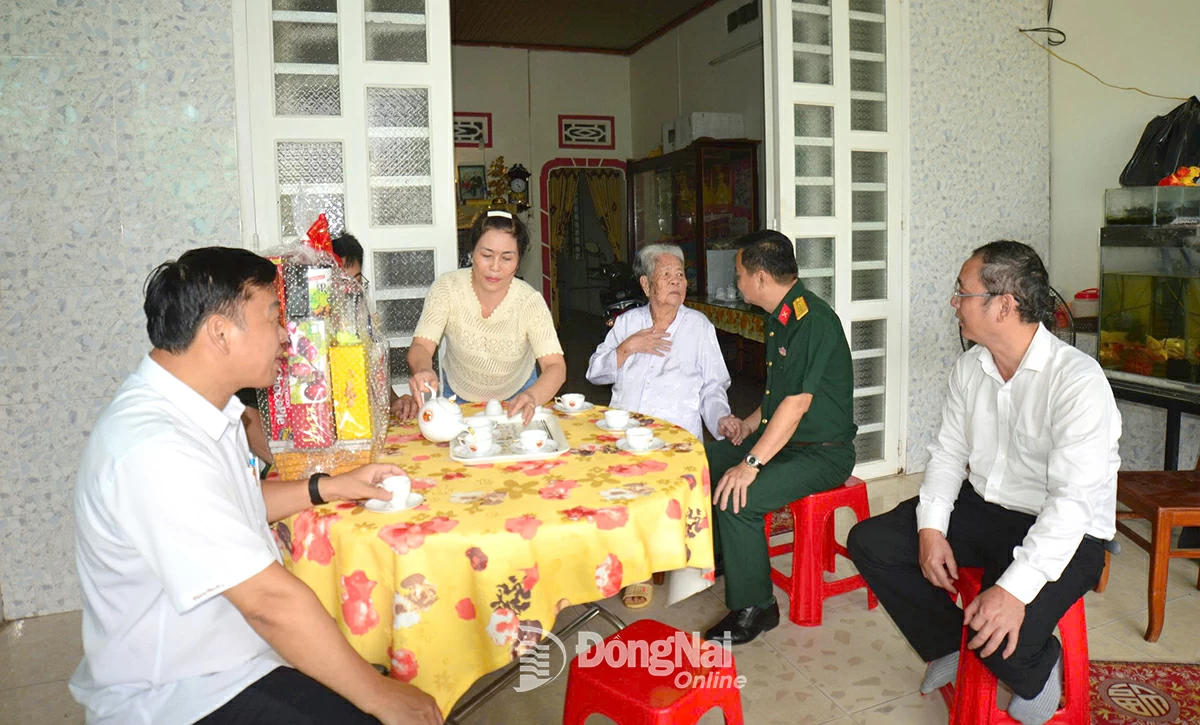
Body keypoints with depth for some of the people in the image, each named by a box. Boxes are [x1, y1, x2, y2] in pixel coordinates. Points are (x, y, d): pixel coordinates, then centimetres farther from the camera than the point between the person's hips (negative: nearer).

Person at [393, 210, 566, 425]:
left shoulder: (529, 302, -21)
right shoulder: (447, 288, -18)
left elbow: (556, 367, -28)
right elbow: (421, 347, -22)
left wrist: (532, 397, -51)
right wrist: (423, 371, -47)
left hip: (516, 399, 0)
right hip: (457, 397, 1)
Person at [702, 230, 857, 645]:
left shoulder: (813, 320, -22)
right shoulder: (778, 317, 10)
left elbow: (797, 402, -28)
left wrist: (751, 463, -29)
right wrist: (750, 425, 8)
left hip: (822, 452, -10)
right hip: (780, 436, 10)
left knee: (737, 498, -27)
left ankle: (754, 609, -9)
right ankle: (713, 556, 28)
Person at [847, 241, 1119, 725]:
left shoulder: (1078, 380, -23)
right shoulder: (969, 367, 1)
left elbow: (1073, 499, -29)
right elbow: (948, 453, 6)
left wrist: (1017, 588, -37)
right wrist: (931, 529, -10)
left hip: (1062, 533, -7)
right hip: (980, 508, 7)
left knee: (1003, 638, -30)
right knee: (869, 541, -7)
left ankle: (1039, 670, 10)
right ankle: (949, 646, 15)